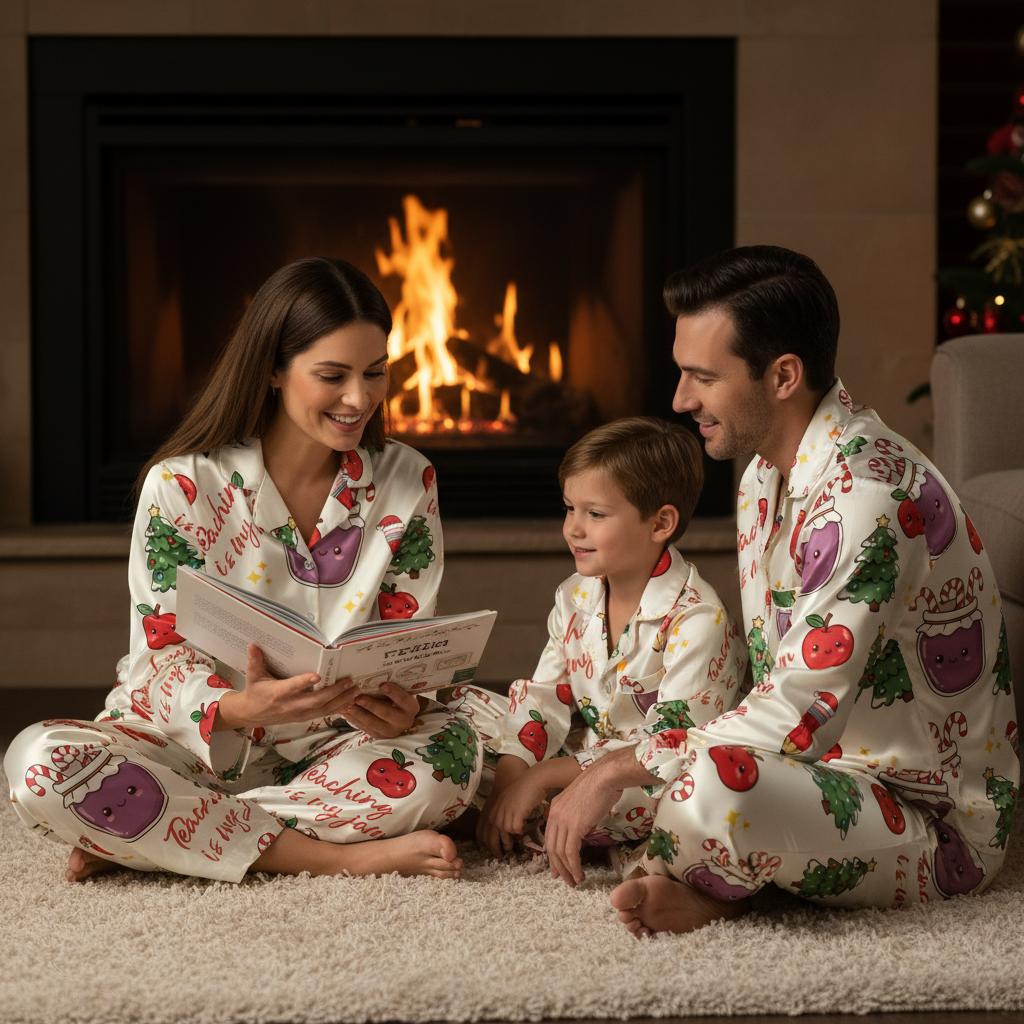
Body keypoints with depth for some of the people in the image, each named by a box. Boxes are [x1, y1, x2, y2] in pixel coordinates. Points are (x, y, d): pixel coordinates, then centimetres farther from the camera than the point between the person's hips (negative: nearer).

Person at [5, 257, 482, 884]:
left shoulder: (407, 481, 0)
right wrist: (240, 707, -35)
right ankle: (342, 856, -26)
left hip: (328, 749, 2)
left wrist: (401, 705, -26)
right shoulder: (182, 486, -9)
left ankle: (143, 838, -21)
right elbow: (160, 658, -11)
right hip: (192, 745, -2)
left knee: (450, 753, -32)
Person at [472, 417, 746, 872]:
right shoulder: (574, 597, 5)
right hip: (583, 758, 7)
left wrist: (544, 776, -27)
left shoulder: (697, 620, -20)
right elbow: (543, 698, 5)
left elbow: (674, 745, -25)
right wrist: (509, 780, -15)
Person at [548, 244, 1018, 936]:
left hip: (940, 824, -10)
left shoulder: (869, 497, -25)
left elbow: (800, 719, -28)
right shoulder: (764, 477, 7)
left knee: (709, 791, -37)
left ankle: (708, 885, -6)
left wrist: (628, 768, -20)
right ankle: (722, 887, -9)